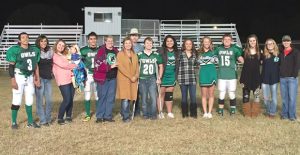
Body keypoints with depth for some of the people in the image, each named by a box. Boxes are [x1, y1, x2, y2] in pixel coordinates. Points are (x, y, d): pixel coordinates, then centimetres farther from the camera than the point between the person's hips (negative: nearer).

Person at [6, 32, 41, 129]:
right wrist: (13, 80, -17)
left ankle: (30, 122, 22)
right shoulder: (16, 50, -9)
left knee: (29, 101, 11)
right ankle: (14, 122, 12)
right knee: (17, 101, -1)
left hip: (30, 77, 5)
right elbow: (11, 66, -10)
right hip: (19, 77, -5)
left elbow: (36, 65, 12)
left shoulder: (34, 50, 6)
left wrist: (37, 79, 11)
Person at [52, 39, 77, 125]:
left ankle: (68, 116, 18)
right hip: (63, 81, -7)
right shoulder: (54, 56, -1)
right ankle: (60, 118, 1)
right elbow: (63, 65, -10)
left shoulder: (65, 56, 22)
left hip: (71, 79, 7)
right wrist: (75, 66, 0)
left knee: (71, 99, 5)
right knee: (67, 99, -11)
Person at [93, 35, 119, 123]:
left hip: (113, 78, 5)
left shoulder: (116, 51, 9)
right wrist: (110, 66, -18)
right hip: (103, 77, -5)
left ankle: (108, 116, 16)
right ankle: (99, 116, 9)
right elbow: (98, 65, -14)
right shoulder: (101, 51, -6)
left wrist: (117, 65, 1)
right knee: (102, 96, 0)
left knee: (111, 97, 7)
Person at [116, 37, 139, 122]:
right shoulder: (120, 54, -1)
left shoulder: (134, 55, 15)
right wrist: (130, 77, -15)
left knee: (129, 98, 4)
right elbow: (120, 67, -10)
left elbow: (137, 66, 13)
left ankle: (124, 113, 17)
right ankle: (126, 117, -5)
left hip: (133, 80, 5)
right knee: (125, 98, -9)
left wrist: (136, 76, -6)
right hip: (123, 79, -5)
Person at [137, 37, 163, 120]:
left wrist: (159, 78, 7)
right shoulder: (139, 55, 2)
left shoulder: (156, 55, 6)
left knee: (154, 98, -7)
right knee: (144, 98, 5)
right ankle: (145, 114, 16)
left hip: (152, 79, 0)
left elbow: (161, 66, 13)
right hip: (142, 79, 0)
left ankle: (153, 114, 5)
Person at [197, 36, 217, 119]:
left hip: (212, 74, 0)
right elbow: (197, 63, 13)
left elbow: (217, 61, 2)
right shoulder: (199, 53, 6)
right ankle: (205, 112, 11)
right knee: (204, 95, 4)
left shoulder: (213, 52, 5)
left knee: (211, 94, 5)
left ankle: (209, 112, 11)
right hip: (203, 74, 0)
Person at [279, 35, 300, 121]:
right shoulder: (281, 53, 14)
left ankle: (292, 115, 3)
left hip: (292, 78, -4)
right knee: (284, 97, 7)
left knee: (292, 97, -4)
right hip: (282, 78, 4)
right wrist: (279, 74, 4)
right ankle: (285, 114, 15)